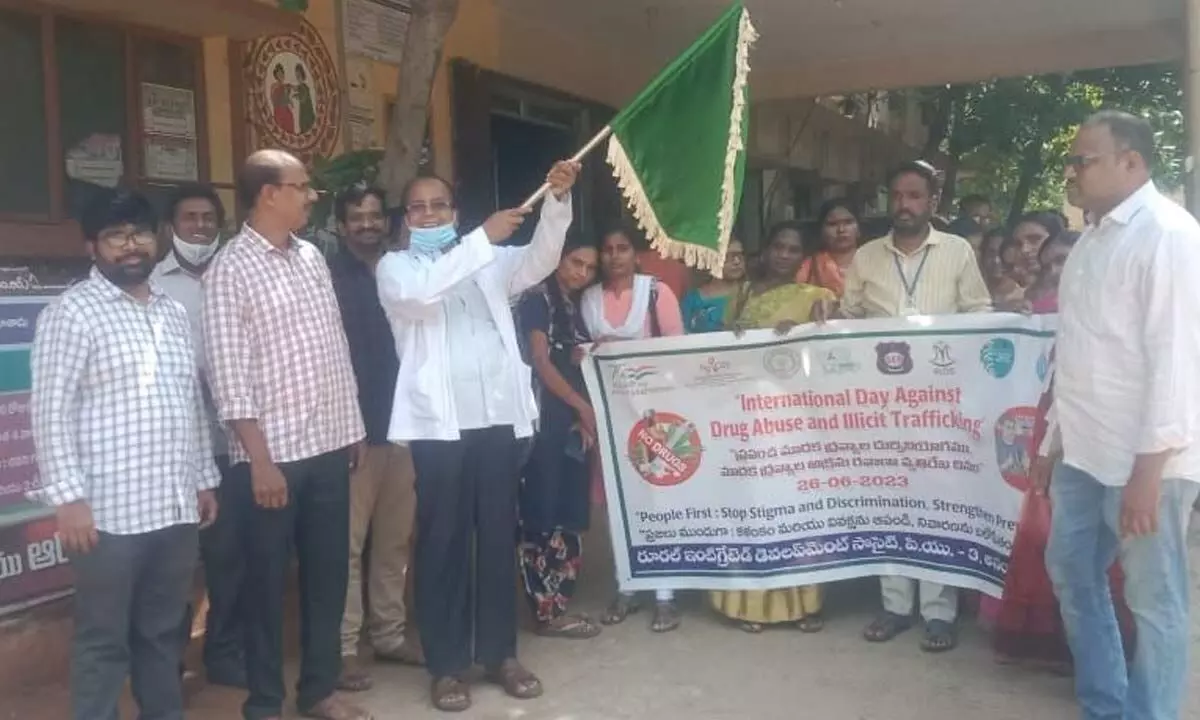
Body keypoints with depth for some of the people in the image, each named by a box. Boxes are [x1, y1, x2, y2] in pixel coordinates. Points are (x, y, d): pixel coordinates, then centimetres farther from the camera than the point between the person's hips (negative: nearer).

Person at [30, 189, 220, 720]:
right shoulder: (72, 312, -7)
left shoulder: (173, 312, 14)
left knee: (164, 632, 16)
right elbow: (51, 411, -11)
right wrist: (68, 496, -16)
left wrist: (204, 479, 16)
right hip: (109, 511, -6)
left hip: (176, 506, 6)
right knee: (104, 639, 5)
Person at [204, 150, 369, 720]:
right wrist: (261, 460, -16)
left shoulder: (312, 257, 10)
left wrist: (354, 424, 14)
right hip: (273, 454, -6)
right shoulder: (230, 270, -9)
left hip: (329, 444, 6)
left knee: (328, 572, 13)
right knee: (268, 580, 6)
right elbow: (228, 375, -13)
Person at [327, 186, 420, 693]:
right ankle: (342, 648, 7)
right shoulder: (330, 278, -1)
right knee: (348, 544, -2)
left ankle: (389, 634, 23)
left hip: (402, 423, 5)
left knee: (395, 540, 11)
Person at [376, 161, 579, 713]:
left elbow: (540, 259, 0)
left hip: (499, 417, 3)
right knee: (442, 542, 2)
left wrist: (557, 201, -16)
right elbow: (420, 293, -15)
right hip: (438, 423, -3)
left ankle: (500, 653, 21)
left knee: (500, 538, 9)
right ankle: (447, 665, 13)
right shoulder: (394, 267, 7)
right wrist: (482, 237, -18)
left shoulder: (491, 261, 16)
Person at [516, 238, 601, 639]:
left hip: (573, 423, 8)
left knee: (571, 516, 7)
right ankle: (548, 610, -3)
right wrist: (583, 406, -8)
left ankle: (559, 604, 14)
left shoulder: (576, 309, 20)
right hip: (545, 421, -8)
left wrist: (585, 417, 0)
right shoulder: (537, 299, -2)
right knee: (543, 516, -7)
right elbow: (540, 361, -9)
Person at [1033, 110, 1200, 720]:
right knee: (1071, 572, 17)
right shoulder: (1093, 240, 14)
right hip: (1085, 451, 9)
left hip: (1142, 457, -9)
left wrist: (1149, 464, -22)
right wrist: (1054, 439, 17)